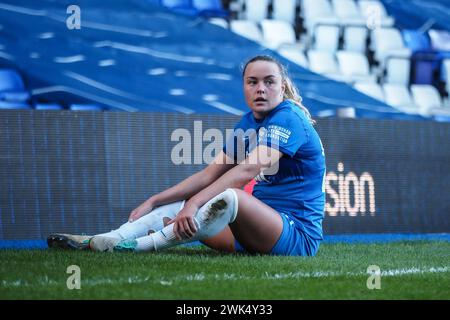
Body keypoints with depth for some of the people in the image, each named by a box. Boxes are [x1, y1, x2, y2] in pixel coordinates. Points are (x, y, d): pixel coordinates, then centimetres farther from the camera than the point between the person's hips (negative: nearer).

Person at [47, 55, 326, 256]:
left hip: (297, 234, -9)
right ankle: (96, 242, -13)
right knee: (176, 208, 3)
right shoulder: (248, 123, 14)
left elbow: (246, 171, -27)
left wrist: (194, 203, -36)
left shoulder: (288, 118, -14)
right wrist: (153, 203, 4)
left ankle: (142, 245, -30)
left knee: (228, 198, -36)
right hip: (257, 229, 9)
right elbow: (209, 175, 13)